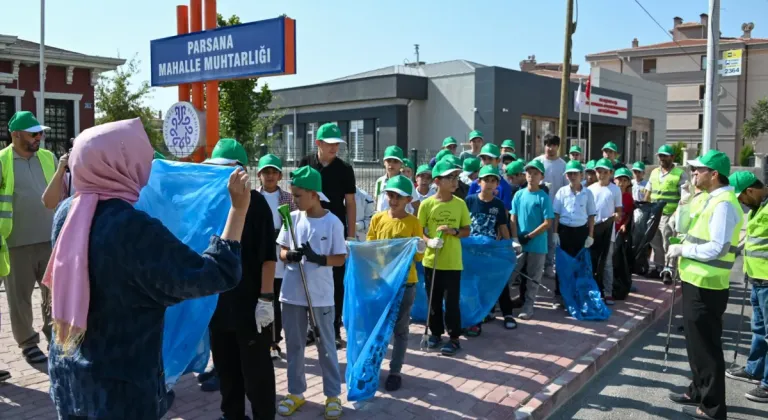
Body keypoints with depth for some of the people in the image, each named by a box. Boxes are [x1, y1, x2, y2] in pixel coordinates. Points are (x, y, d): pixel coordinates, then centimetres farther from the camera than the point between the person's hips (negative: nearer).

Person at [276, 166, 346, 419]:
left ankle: (333, 395, 22)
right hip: (292, 293, 4)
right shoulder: (293, 218, 1)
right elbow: (281, 251, 6)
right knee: (294, 346, 14)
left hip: (321, 296, -3)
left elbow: (341, 259, -6)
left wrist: (318, 258, -23)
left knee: (326, 346, 8)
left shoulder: (332, 222, -9)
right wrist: (290, 255, -16)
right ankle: (296, 392, 29)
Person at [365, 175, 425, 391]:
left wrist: (420, 249, -23)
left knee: (400, 329, 8)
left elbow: (418, 257, -1)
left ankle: (395, 371, 18)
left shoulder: (413, 222, -6)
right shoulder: (378, 219, 1)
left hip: (405, 282, -2)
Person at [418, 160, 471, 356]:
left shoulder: (460, 204, -1)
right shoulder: (426, 204, -4)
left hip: (452, 262, 0)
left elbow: (467, 230, 6)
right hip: (431, 260, 0)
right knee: (434, 300, 12)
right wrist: (429, 242, -18)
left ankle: (454, 338, 13)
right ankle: (435, 333, 28)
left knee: (452, 301, 2)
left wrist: (454, 231, -14)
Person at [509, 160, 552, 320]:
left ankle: (528, 306, 18)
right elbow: (513, 219, 3)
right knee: (510, 273, 5)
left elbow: (547, 223, -10)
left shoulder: (544, 197, -7)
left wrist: (529, 236, -13)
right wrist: (514, 238, -8)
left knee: (533, 277, 8)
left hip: (537, 245, -2)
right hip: (519, 243, 2)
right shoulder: (519, 195, 2)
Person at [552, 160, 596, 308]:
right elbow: (556, 214, 1)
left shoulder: (587, 193, 0)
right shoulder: (561, 192, -1)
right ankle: (560, 293, 14)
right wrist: (555, 233, -4)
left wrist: (590, 235, 1)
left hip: (581, 231, 1)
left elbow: (591, 215, 4)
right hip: (564, 230, -1)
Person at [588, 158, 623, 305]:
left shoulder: (615, 190, 0)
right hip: (592, 229, 2)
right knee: (591, 261, 10)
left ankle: (607, 293, 5)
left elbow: (619, 210, 2)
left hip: (608, 230, -2)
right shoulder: (591, 189, 5)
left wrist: (617, 216, -21)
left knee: (607, 262, 2)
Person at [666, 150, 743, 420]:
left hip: (705, 286, -10)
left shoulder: (723, 204, -18)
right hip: (697, 282, 10)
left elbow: (717, 248, -24)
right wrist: (682, 251, 5)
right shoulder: (714, 200, 13)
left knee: (706, 346, 0)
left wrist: (683, 249, -15)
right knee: (696, 342, 20)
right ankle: (698, 392, 34)